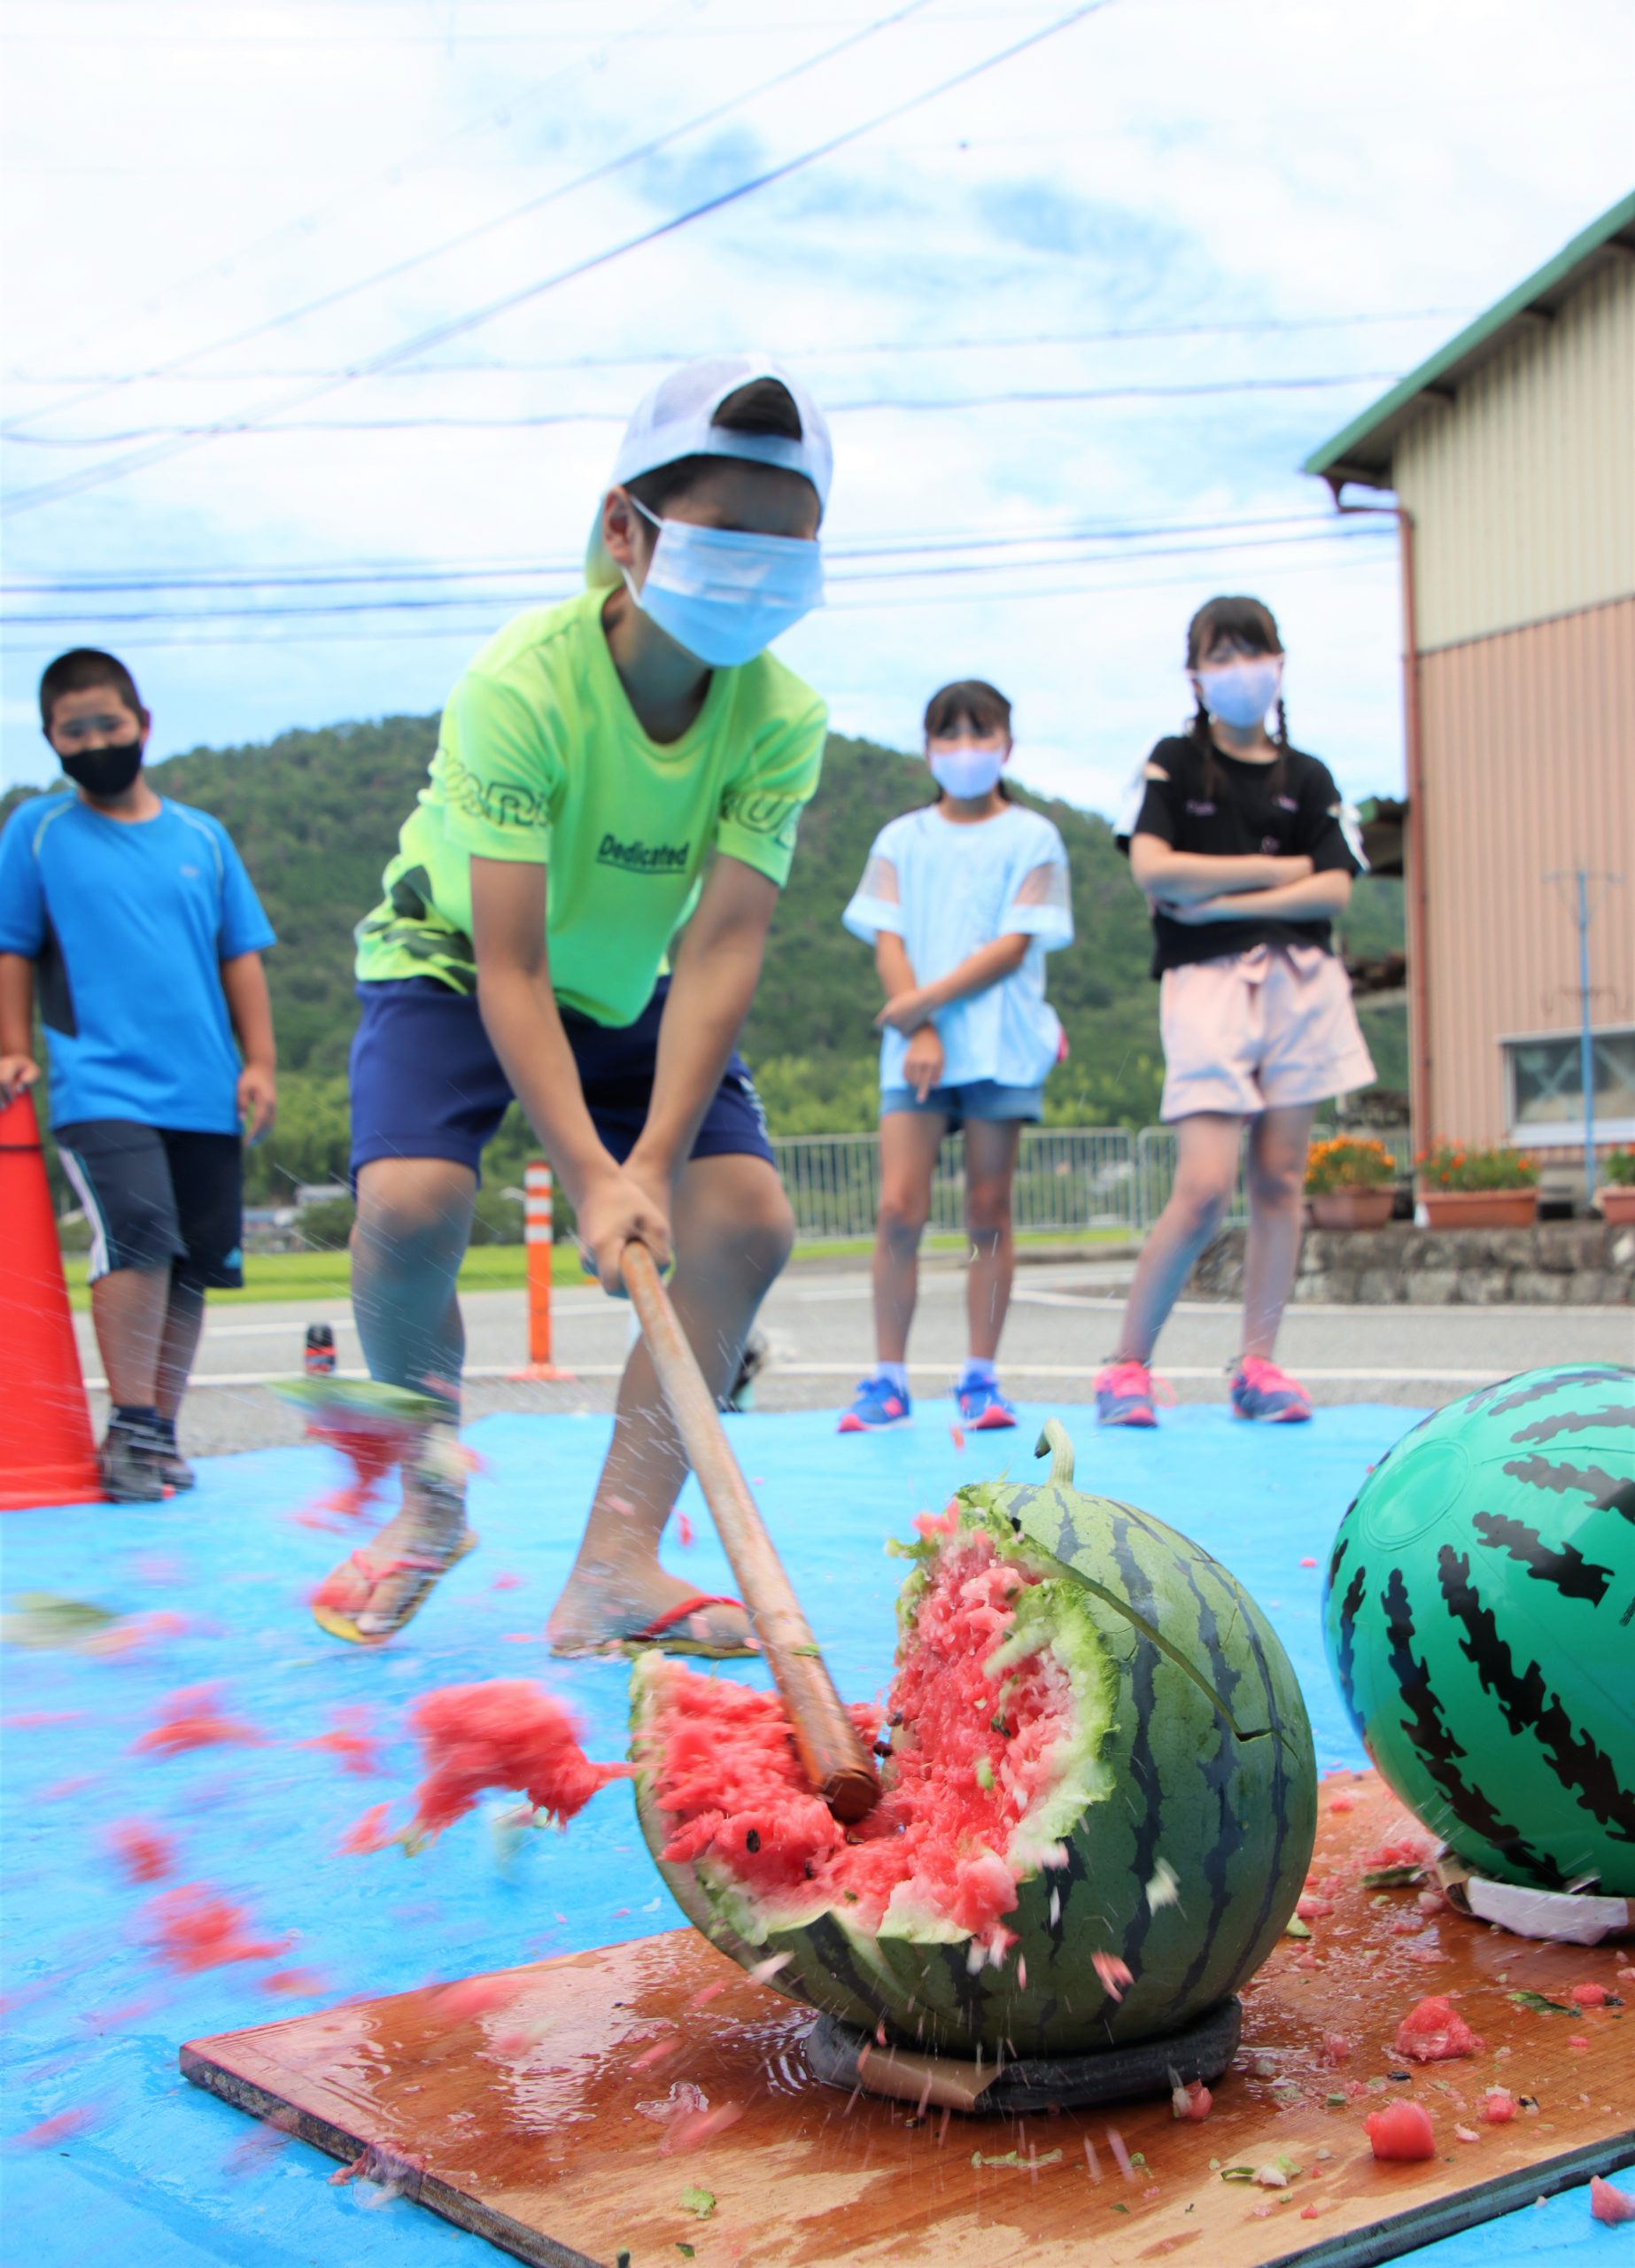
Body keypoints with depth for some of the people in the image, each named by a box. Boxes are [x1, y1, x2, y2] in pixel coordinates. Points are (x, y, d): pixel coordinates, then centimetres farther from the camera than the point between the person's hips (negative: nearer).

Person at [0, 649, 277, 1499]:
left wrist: (259, 1062, 8)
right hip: (101, 1085, -4)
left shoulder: (201, 836, 12)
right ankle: (131, 1429, -12)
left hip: (204, 1093, 4)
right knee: (137, 1236, -21)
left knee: (192, 1267, 6)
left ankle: (161, 1432, 19)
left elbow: (242, 953, 14)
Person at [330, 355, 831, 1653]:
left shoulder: (783, 716, -21)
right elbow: (510, 966, -33)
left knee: (750, 1217, -17)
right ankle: (431, 1506, 0)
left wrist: (655, 1164, -36)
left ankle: (615, 1569, -11)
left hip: (634, 989, 4)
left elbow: (722, 948, -26)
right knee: (411, 1203, -28)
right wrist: (589, 1175, -41)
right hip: (456, 958, -3)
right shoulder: (522, 684, -31)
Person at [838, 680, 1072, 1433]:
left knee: (988, 1213, 0)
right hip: (914, 1043, 1)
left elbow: (1014, 945, -5)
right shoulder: (902, 839, 13)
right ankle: (888, 1379, -1)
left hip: (1002, 1045, -1)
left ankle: (980, 1378, 6)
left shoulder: (1031, 838, 6)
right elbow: (888, 943, 4)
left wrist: (925, 1000, -12)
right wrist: (920, 1033, -10)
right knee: (899, 1209, -7)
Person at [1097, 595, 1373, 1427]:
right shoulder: (1174, 762, 6)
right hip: (1206, 982, -4)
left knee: (1280, 1179, 2)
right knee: (1204, 1188, -13)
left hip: (1299, 979, 4)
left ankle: (1257, 1364, 8)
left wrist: (1222, 900, -8)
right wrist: (1274, 869, -4)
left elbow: (1335, 890, 1)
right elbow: (1152, 867, -10)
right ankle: (1127, 1364, -1)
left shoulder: (1306, 778, 13)